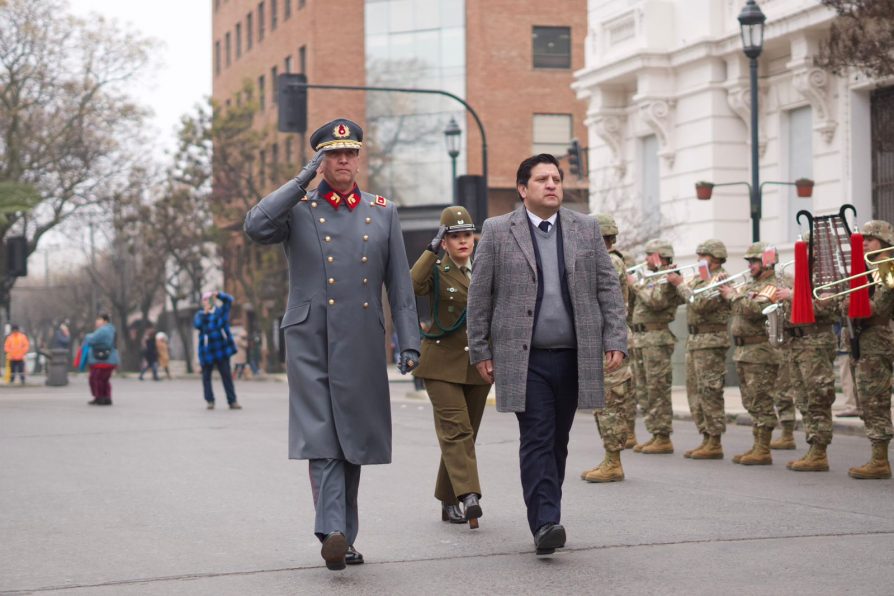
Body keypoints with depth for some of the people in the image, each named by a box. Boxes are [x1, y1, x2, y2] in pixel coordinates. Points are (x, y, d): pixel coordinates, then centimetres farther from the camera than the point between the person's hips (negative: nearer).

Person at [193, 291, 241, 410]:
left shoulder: (221, 311, 11)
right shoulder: (200, 315, 8)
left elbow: (229, 299, 3)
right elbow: (197, 325, -10)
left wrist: (218, 294, -12)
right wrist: (205, 313, -17)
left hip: (222, 350, 0)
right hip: (207, 350, 0)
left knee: (227, 375, -1)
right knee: (206, 376, 2)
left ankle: (232, 401, -1)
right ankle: (209, 400, 10)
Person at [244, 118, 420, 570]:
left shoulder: (383, 212, 13)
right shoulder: (298, 210, 5)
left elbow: (400, 284, 11)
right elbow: (256, 227, -16)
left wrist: (409, 342, 3)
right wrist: (303, 179, -10)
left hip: (363, 346, 3)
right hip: (311, 345, -3)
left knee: (354, 442, 7)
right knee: (321, 441, -10)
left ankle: (345, 537, 15)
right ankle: (332, 531, -18)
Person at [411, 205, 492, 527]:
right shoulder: (436, 271, -1)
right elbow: (412, 285, -23)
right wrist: (432, 249, -25)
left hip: (478, 365, 5)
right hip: (443, 364, -5)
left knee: (465, 434, 7)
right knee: (456, 429, -16)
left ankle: (449, 502, 16)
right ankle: (469, 496, -28)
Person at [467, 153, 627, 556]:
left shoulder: (587, 230, 10)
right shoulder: (497, 232, 2)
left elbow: (608, 289, 9)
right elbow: (480, 296, 4)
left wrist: (615, 341, 0)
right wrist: (480, 351, 2)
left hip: (574, 356, 3)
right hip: (523, 357, -3)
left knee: (558, 442, 9)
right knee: (537, 439, -11)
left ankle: (546, 516, 20)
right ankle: (545, 523, -15)